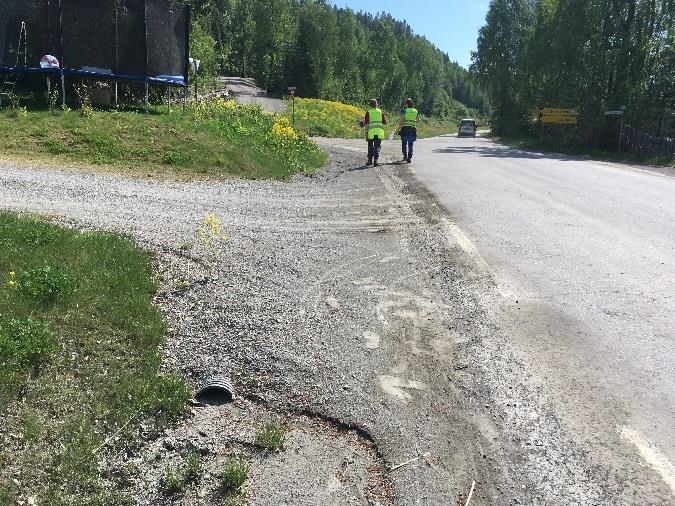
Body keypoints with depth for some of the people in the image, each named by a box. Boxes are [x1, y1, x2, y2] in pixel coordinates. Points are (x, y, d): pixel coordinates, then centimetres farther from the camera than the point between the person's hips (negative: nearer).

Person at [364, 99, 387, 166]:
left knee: (370, 146, 12)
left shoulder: (368, 112, -2)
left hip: (371, 132, -1)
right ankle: (375, 160, -5)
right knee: (377, 146, 5)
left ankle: (370, 161, 17)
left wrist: (366, 133, -2)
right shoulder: (380, 111, 5)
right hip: (379, 132, 1)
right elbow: (384, 123, 4)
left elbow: (366, 124, -5)